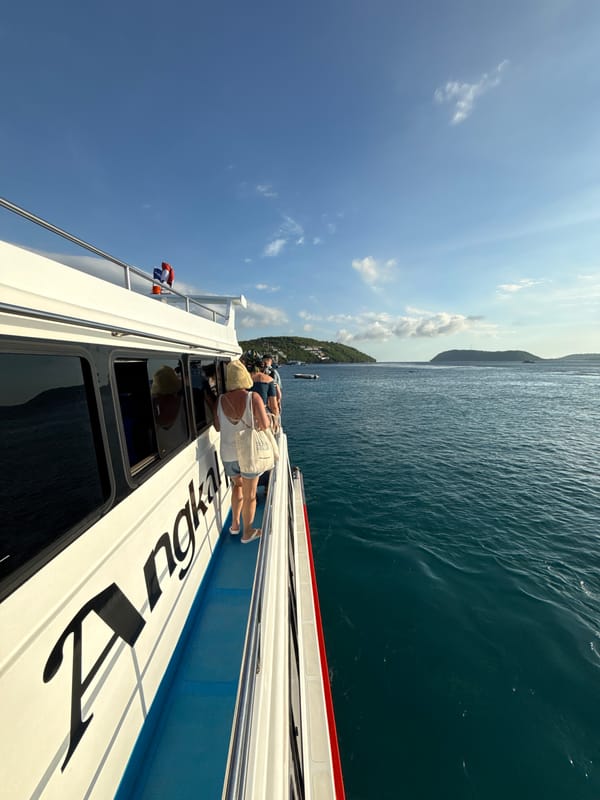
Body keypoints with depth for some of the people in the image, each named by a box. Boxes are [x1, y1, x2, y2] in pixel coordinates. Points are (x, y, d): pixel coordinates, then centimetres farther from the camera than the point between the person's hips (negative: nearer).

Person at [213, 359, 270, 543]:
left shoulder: (221, 400, -7)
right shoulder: (253, 397, -18)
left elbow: (217, 427, 2)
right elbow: (264, 425, -22)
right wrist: (266, 416, -2)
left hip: (228, 454, 4)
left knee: (237, 485, 30)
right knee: (250, 494, 15)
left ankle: (234, 524, 37)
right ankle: (247, 533, 32)